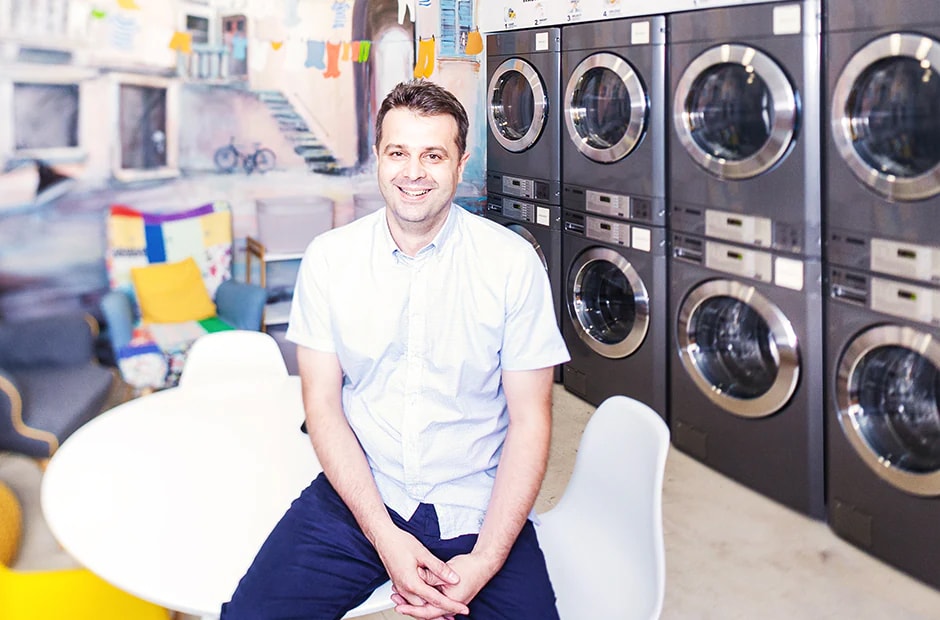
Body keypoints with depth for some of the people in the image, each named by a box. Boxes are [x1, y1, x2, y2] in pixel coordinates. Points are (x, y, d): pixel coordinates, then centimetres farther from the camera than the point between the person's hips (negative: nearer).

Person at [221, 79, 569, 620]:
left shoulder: (514, 262, -5)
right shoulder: (328, 258, -1)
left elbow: (530, 419, -5)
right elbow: (323, 404, -1)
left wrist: (485, 562, -15)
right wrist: (385, 537, -14)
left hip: (475, 508, 0)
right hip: (356, 496, 1)